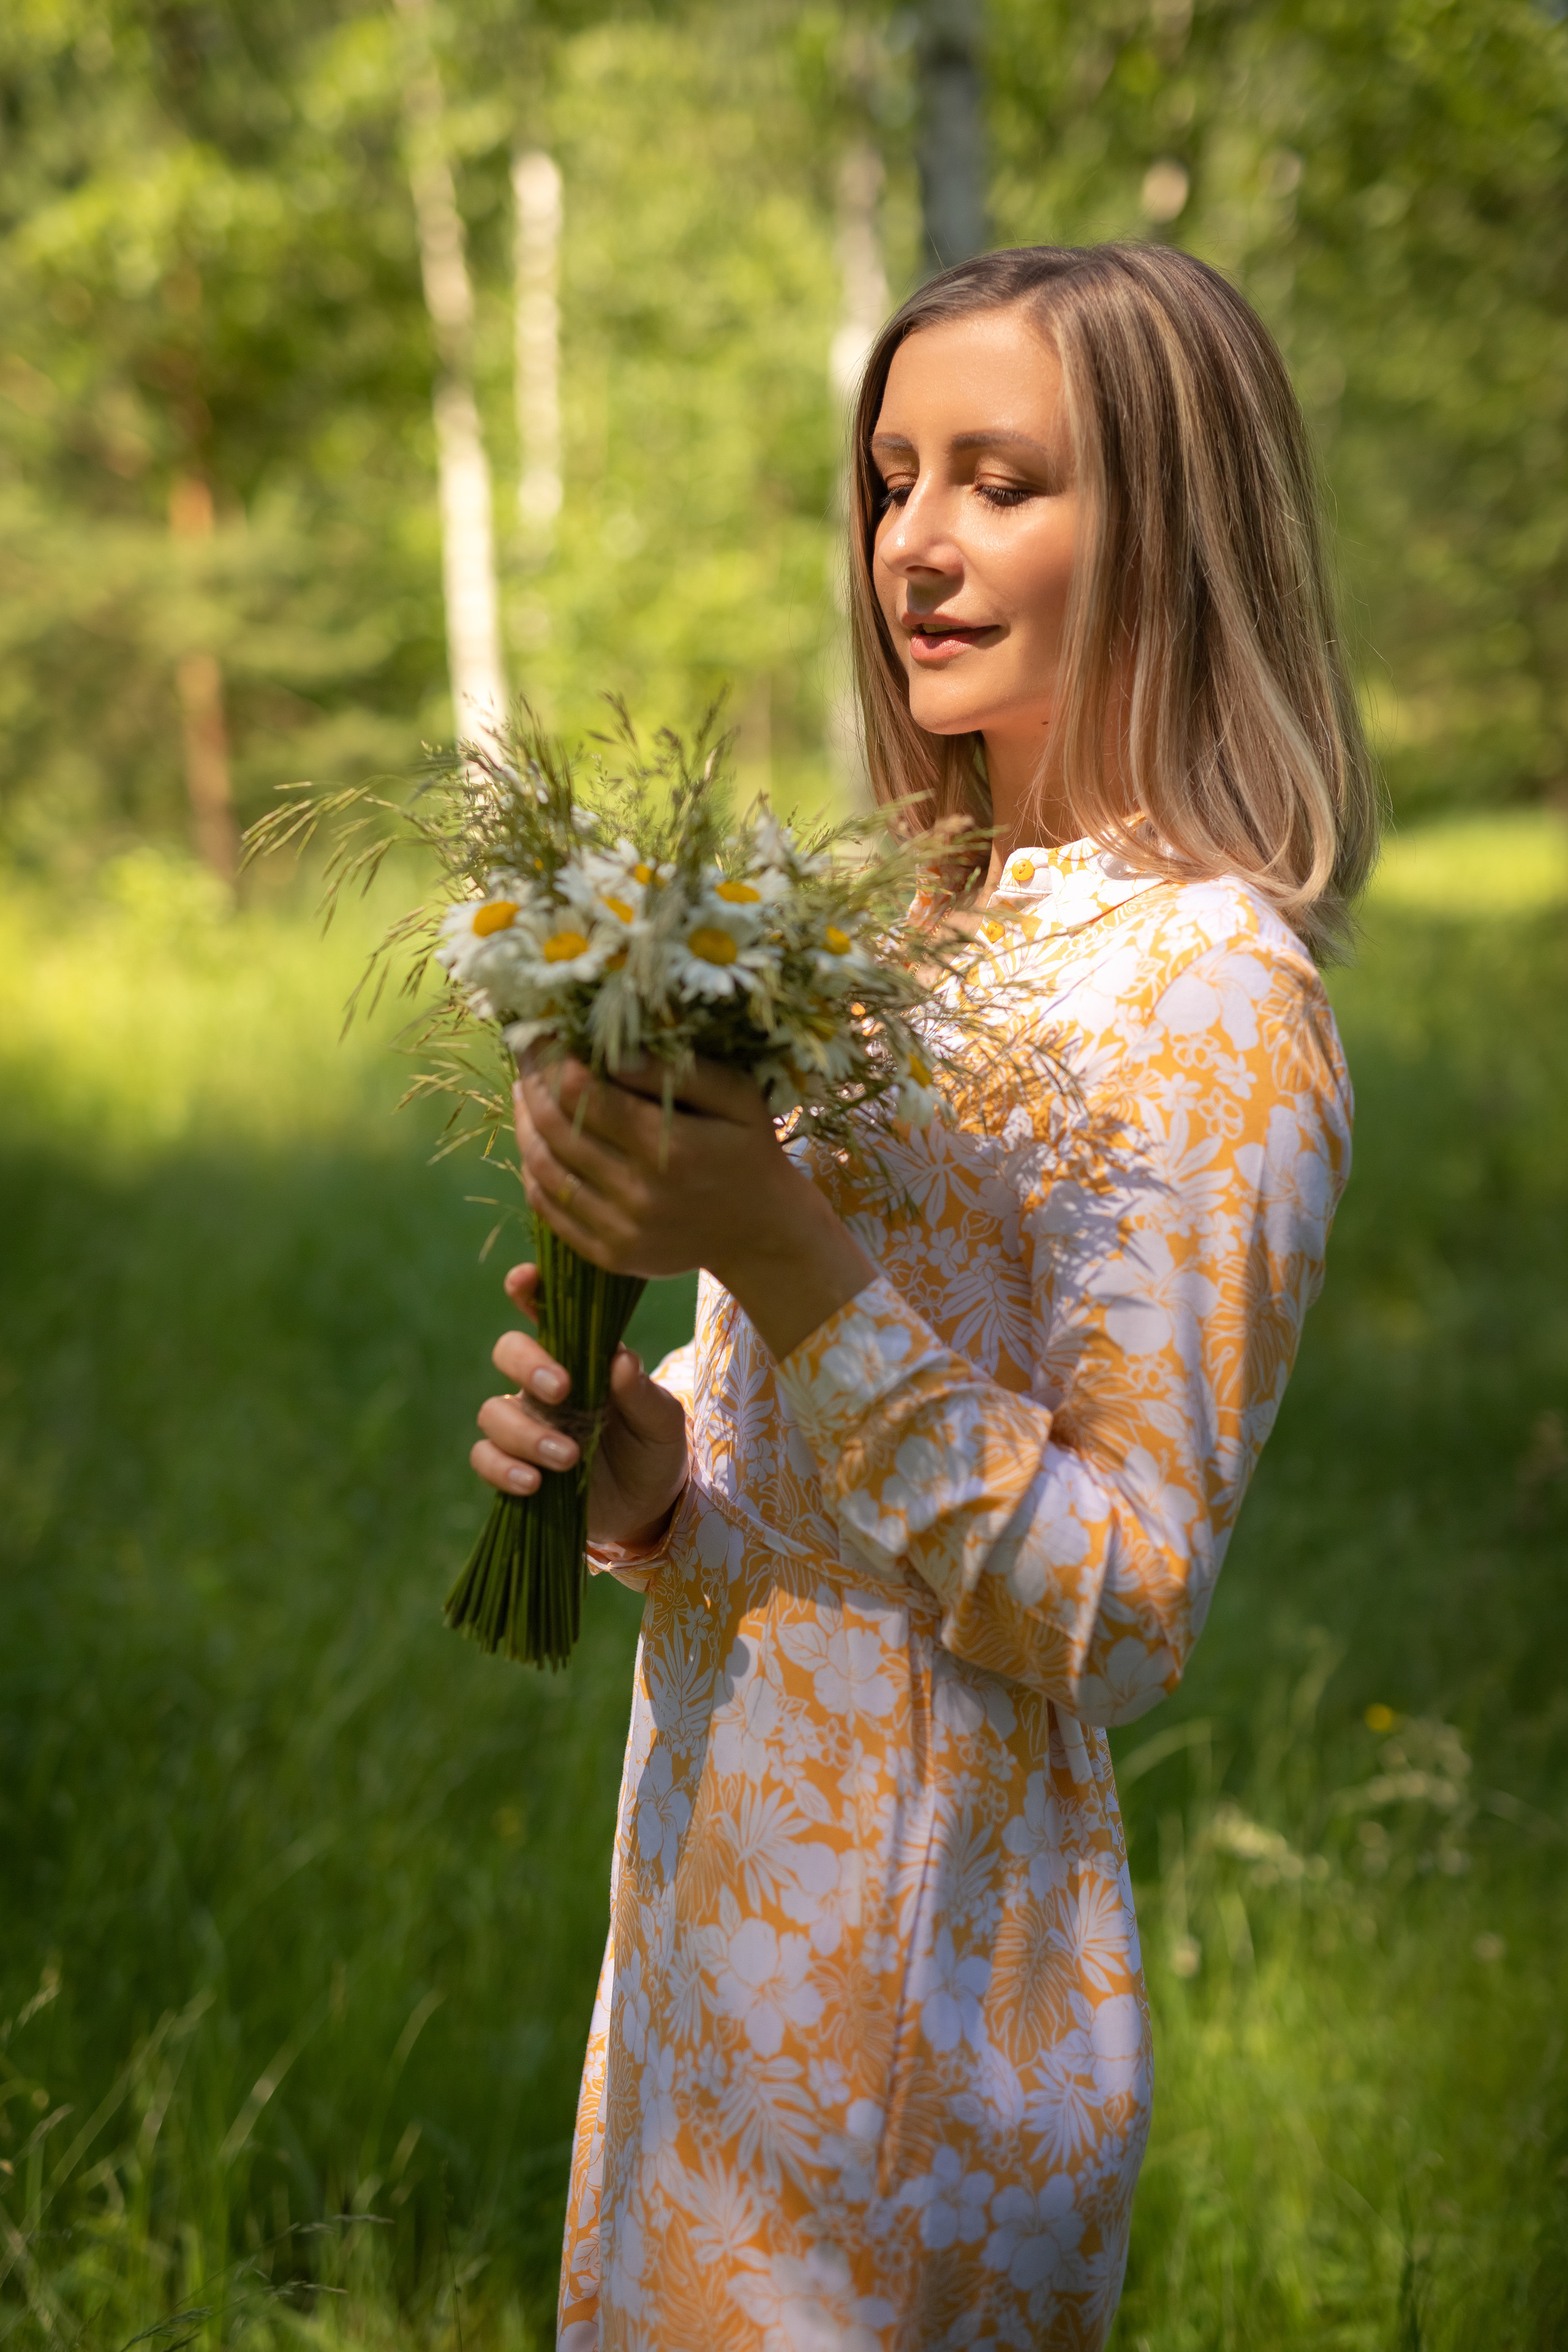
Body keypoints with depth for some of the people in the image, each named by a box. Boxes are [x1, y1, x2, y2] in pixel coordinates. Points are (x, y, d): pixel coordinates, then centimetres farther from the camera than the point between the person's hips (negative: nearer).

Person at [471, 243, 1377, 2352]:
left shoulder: (1209, 992, -16)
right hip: (715, 1924, 7)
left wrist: (785, 1256, -27)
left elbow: (1128, 1616, -19)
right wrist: (650, 1481, -9)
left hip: (908, 2004, -7)